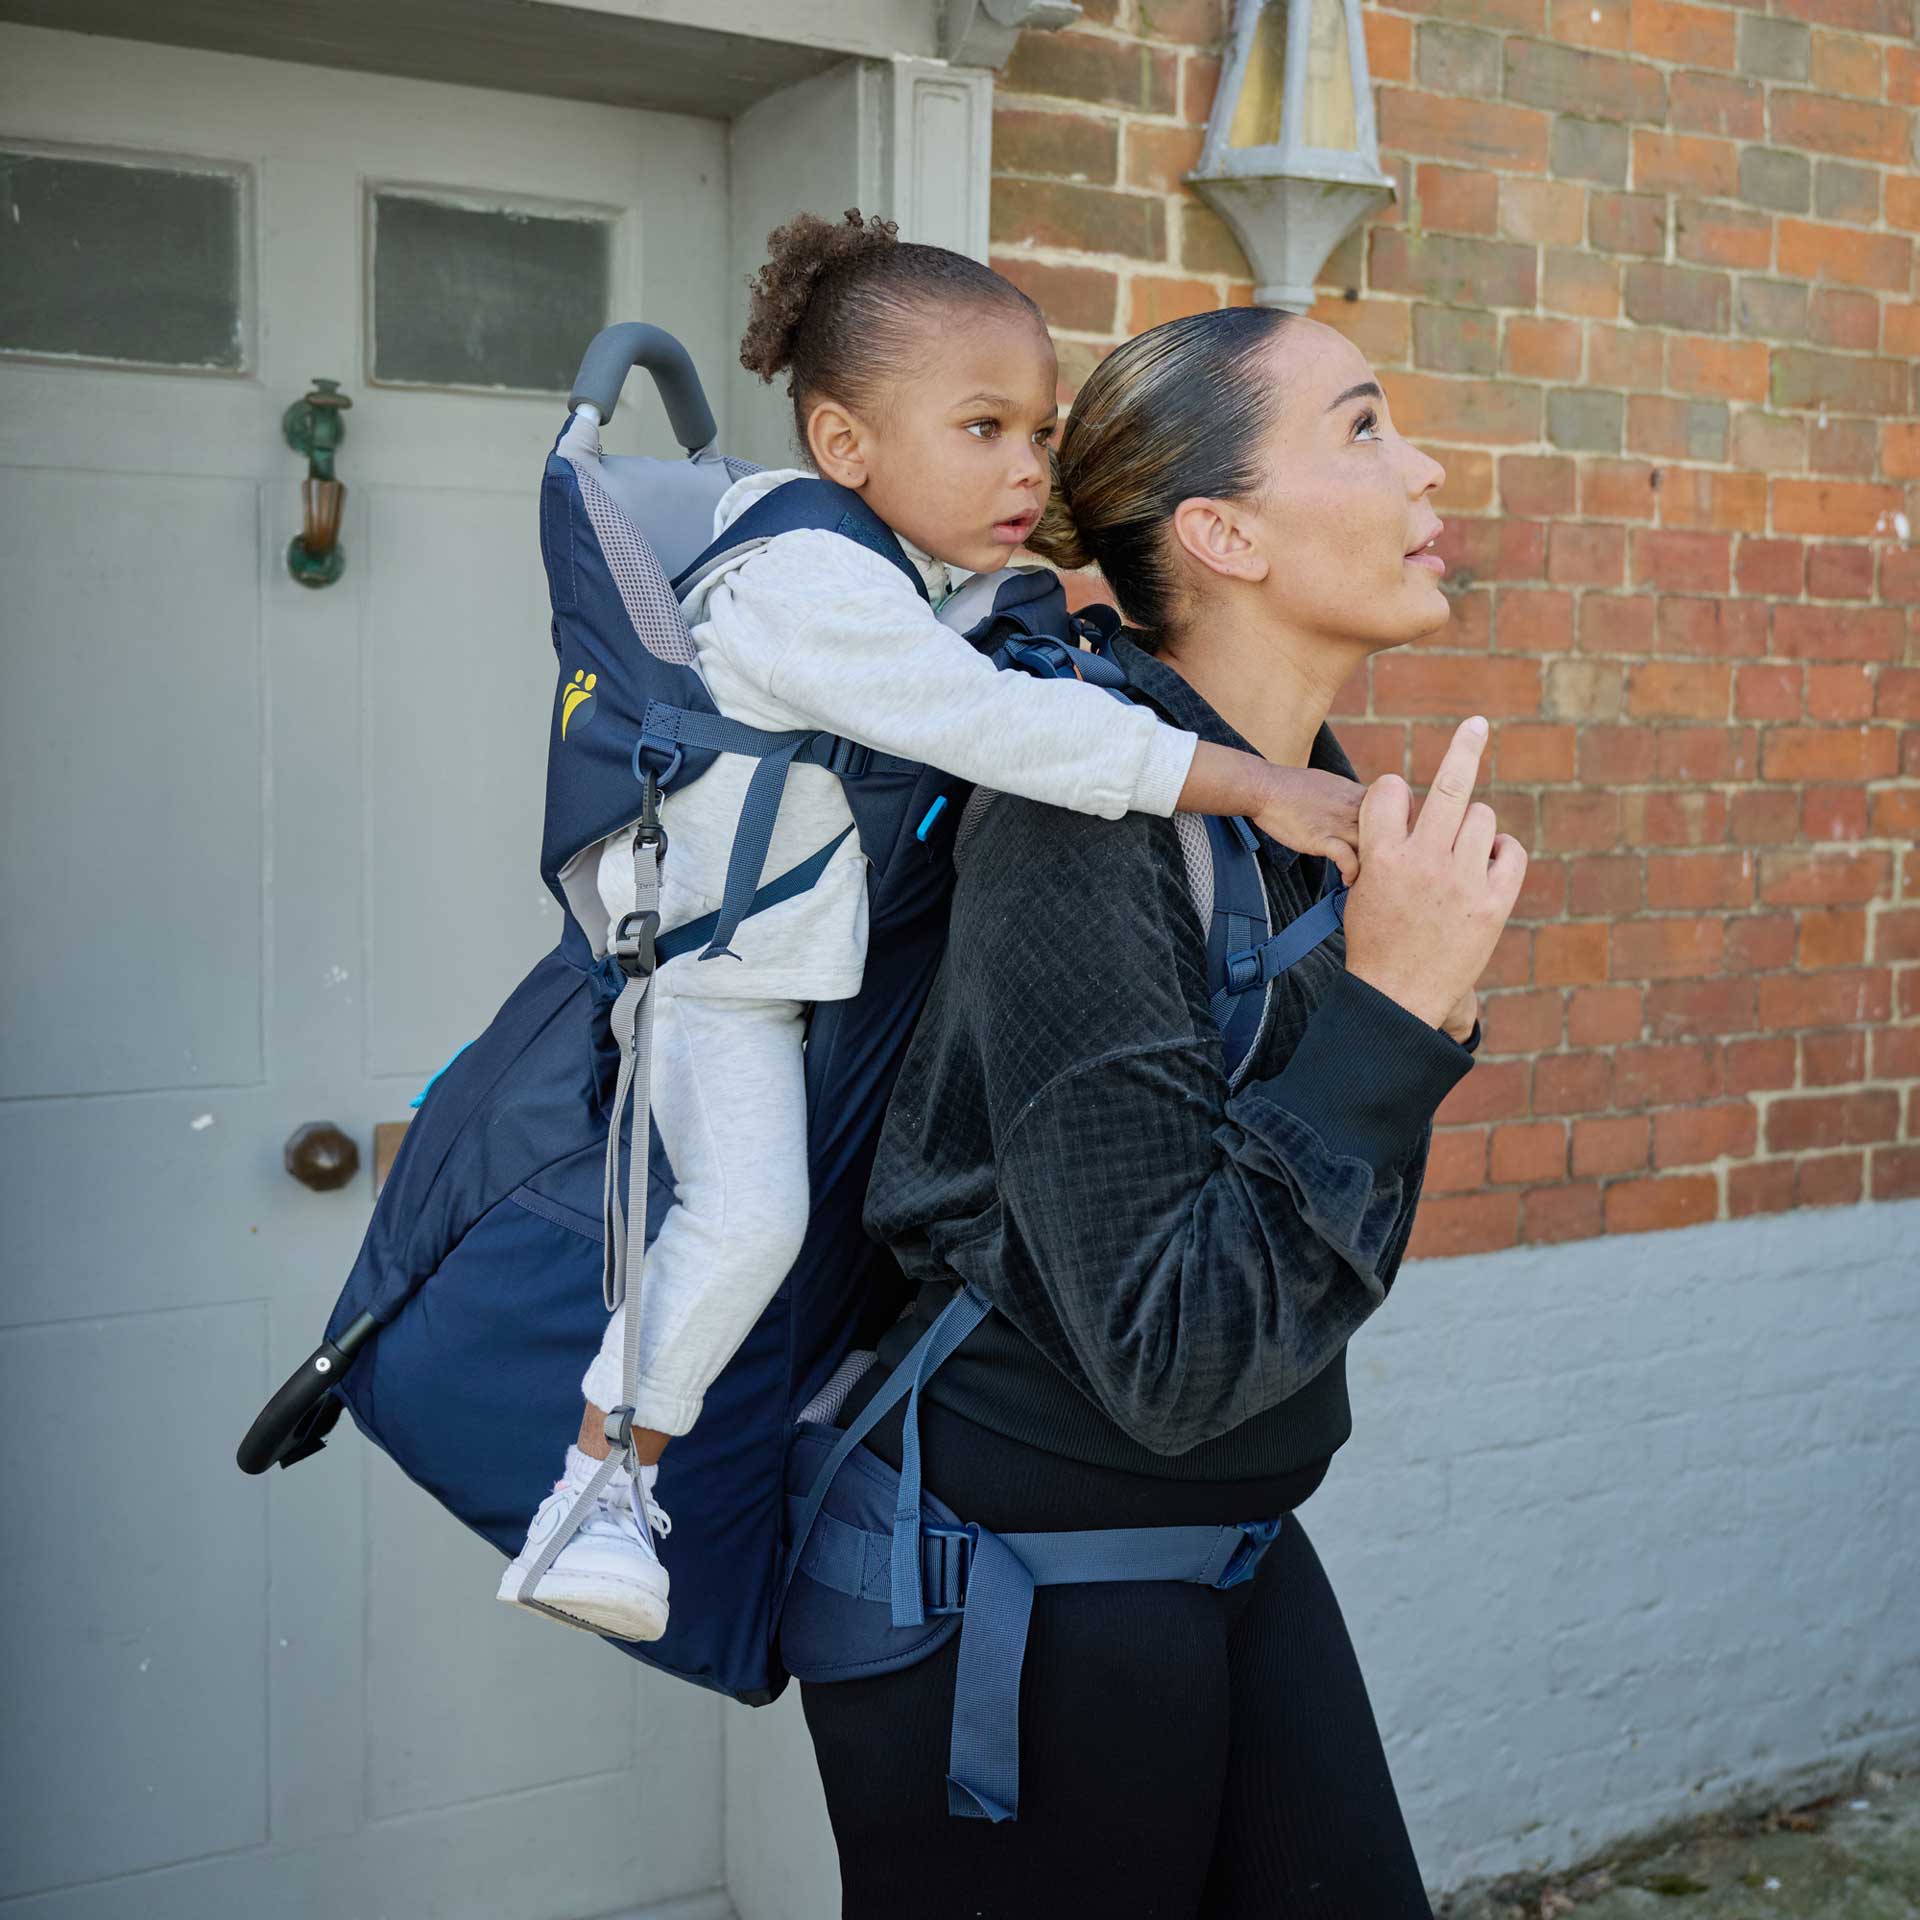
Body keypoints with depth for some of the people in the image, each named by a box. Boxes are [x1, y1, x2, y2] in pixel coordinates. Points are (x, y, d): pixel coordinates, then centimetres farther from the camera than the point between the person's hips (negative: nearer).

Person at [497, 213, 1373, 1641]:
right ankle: (604, 1477, -6)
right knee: (751, 1210, -21)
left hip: (822, 945, 10)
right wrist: (1259, 788, -35)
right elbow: (1016, 735, -37)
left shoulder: (915, 565, 2)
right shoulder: (809, 589, -30)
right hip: (717, 960, -10)